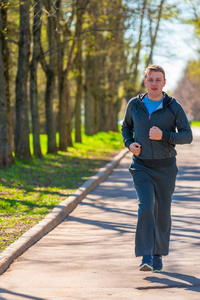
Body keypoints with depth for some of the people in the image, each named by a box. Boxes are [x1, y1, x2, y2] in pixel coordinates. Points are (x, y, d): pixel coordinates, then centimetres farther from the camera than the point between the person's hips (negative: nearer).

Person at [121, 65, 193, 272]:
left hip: (165, 168, 0)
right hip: (142, 167, 0)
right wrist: (129, 144, -1)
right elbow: (126, 127, 19)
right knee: (146, 207, -18)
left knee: (162, 212, 6)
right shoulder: (134, 105, 2)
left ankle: (158, 255, 25)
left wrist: (164, 136, -22)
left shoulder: (174, 107, -5)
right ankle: (146, 257, -18)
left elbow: (187, 136, -7)